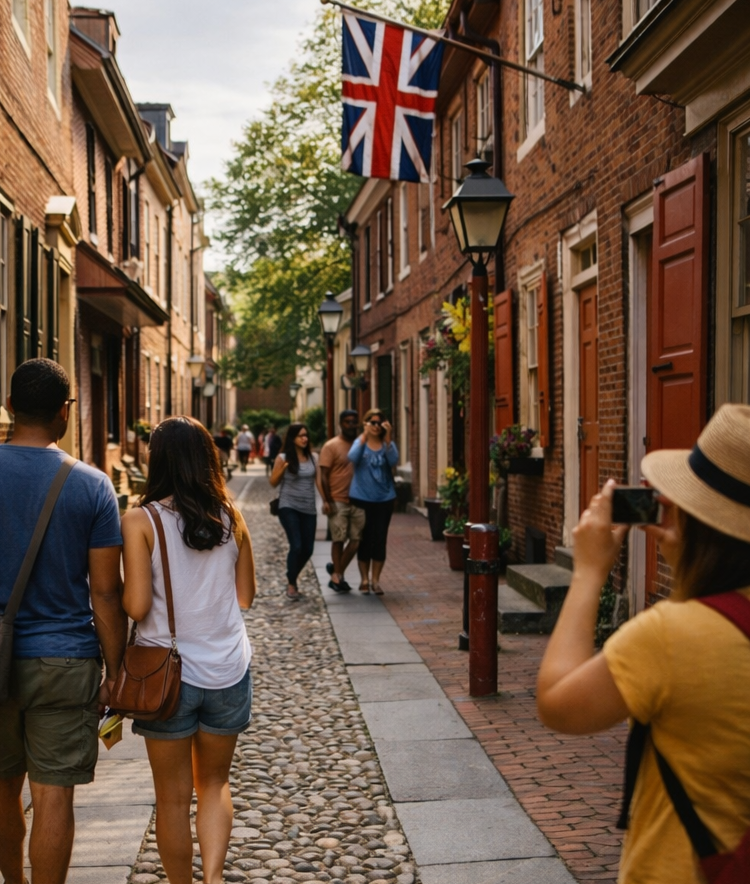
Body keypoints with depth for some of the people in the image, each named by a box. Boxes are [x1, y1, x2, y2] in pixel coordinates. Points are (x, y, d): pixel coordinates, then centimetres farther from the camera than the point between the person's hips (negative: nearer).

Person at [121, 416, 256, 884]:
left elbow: (136, 605, -16)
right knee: (215, 782, 19)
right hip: (228, 670, 3)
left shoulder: (140, 521, -12)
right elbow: (245, 596, 5)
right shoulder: (231, 519, -2)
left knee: (173, 797, 13)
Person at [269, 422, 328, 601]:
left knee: (307, 549, 5)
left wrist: (325, 500, -1)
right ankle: (291, 585, 3)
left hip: (309, 509, 4)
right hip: (289, 507, -4)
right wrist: (282, 469, -18)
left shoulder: (312, 457, 5)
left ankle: (292, 579, 29)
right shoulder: (283, 458, -5)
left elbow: (318, 479, 8)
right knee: (296, 546, -15)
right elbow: (273, 483, -1)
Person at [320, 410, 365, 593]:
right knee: (338, 540, 2)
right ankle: (337, 575, 15)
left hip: (357, 501, 5)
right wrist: (328, 501, -13)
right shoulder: (331, 446, -5)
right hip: (338, 502, -5)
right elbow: (324, 476, -8)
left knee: (356, 540, 4)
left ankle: (336, 570, 22)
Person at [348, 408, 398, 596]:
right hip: (361, 498, -1)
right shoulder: (359, 442, 0)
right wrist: (364, 436, -30)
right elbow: (352, 457, -21)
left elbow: (394, 461, -17)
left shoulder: (387, 444, 3)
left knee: (380, 539, 4)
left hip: (384, 498, 1)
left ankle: (375, 580, 14)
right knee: (364, 539, 4)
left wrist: (387, 437, -28)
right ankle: (364, 579, 16)